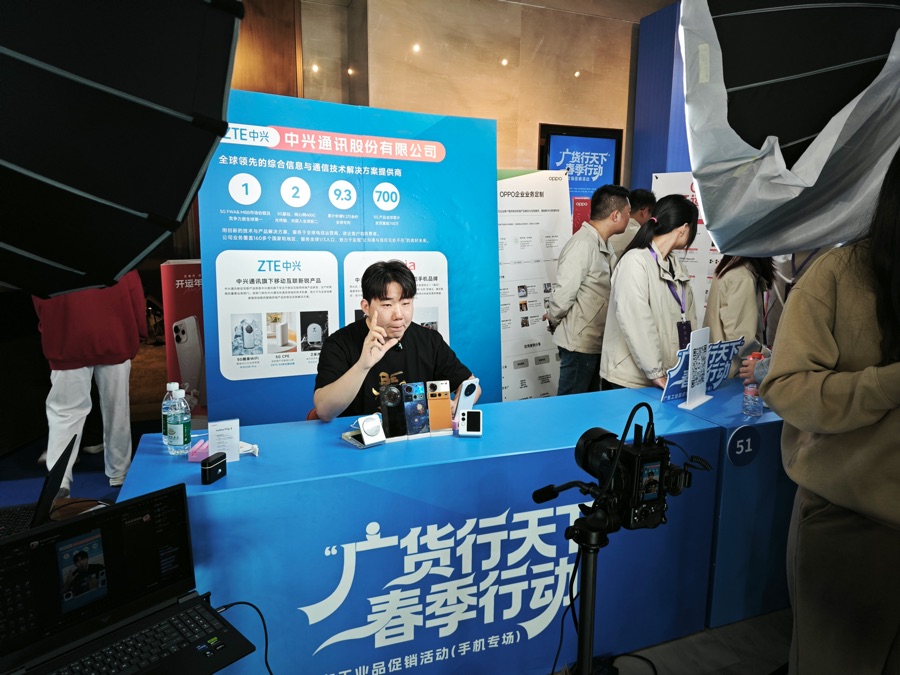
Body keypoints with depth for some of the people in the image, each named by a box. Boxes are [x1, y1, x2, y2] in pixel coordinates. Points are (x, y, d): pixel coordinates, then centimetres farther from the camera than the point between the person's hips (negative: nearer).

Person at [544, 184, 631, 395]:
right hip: (579, 342, -9)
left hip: (595, 341, 9)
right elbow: (564, 292, -23)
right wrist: (553, 320, -7)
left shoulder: (603, 246, 10)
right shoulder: (582, 245, -21)